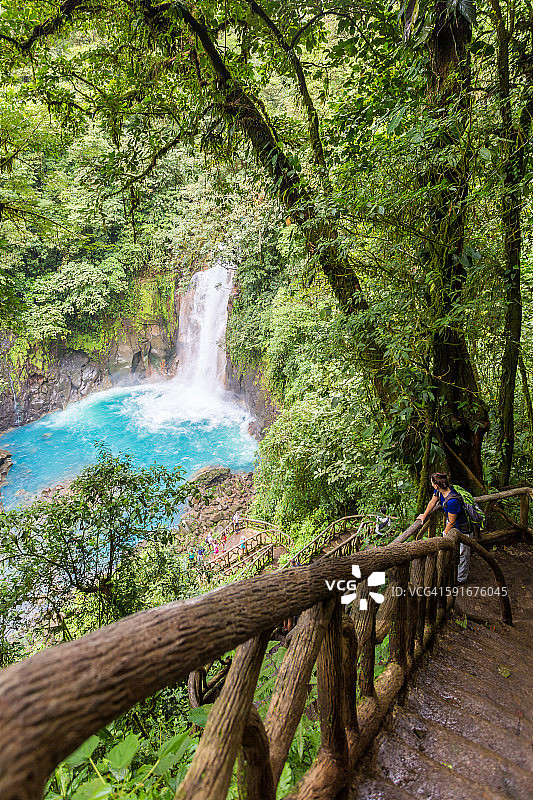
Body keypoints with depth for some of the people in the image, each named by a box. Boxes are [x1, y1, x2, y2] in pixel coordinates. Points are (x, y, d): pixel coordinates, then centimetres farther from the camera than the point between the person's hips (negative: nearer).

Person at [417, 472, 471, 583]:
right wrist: (424, 515, 17)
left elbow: (451, 523, -26)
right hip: (450, 521, 9)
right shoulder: (439, 490, -17)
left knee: (462, 553, 10)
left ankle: (461, 579, 29)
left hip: (460, 527, -9)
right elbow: (433, 502, 4)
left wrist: (444, 535, -11)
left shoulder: (452, 501, -40)